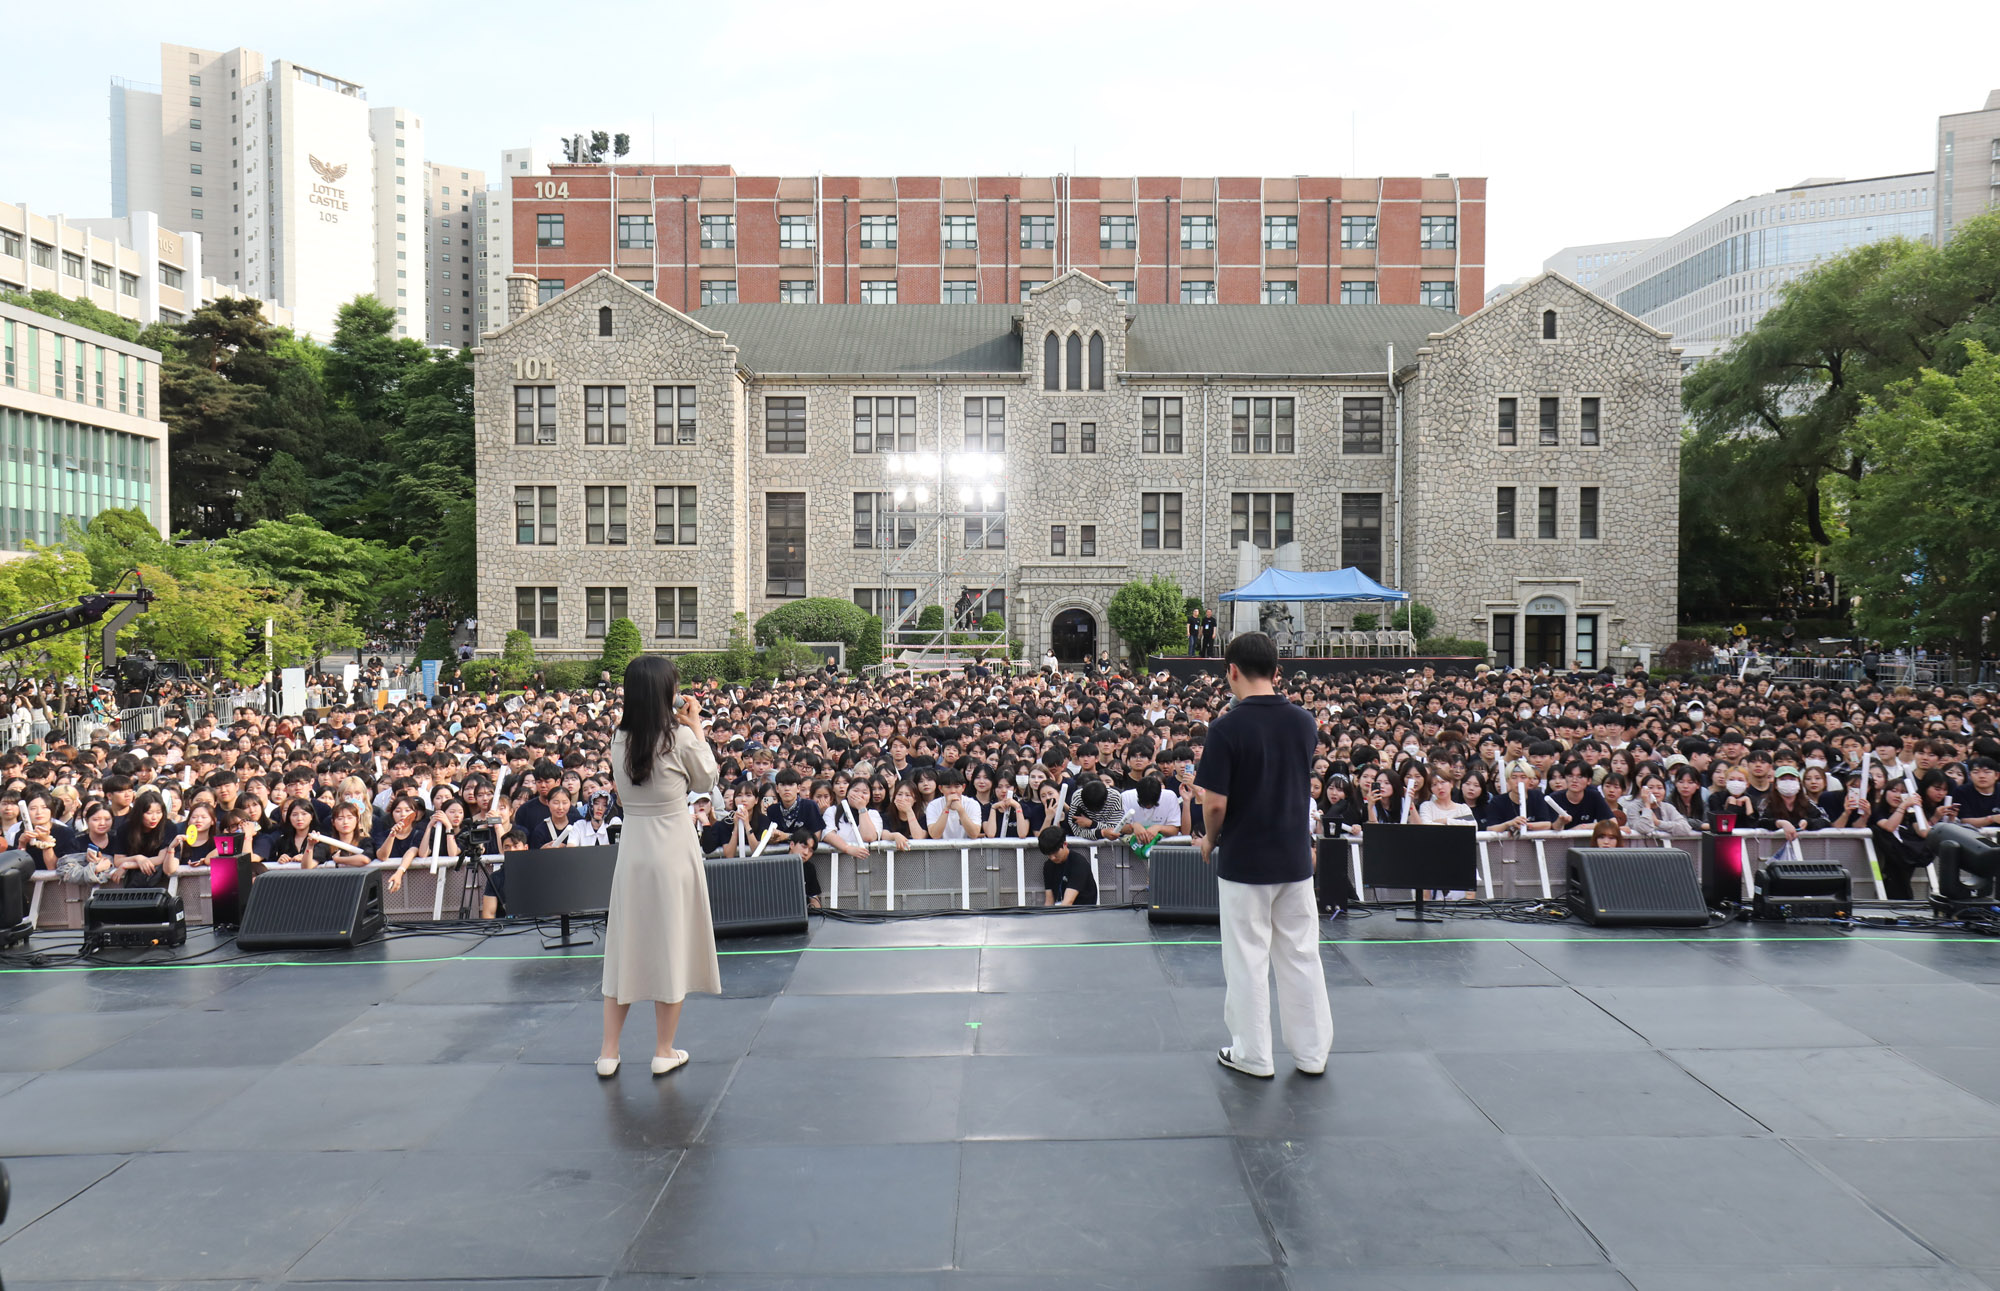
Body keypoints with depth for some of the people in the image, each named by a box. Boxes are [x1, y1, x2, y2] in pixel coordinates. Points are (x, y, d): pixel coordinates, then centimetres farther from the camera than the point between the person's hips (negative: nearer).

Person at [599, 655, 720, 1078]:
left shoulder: (619, 738, 0)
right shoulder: (680, 737, -13)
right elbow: (706, 780, 2)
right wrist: (696, 727, 7)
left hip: (632, 849, 4)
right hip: (673, 850, -4)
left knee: (625, 947, 13)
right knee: (670, 945, 8)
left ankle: (609, 1052, 18)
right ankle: (664, 1051, 18)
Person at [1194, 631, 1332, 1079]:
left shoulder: (1227, 728, -17)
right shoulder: (1304, 722, -1)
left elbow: (1215, 802, -17)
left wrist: (1210, 840, -1)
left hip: (1243, 860, -5)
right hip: (1296, 857, 5)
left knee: (1247, 960, 7)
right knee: (1301, 956, 14)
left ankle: (1253, 1056, 18)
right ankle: (1312, 1053, 22)